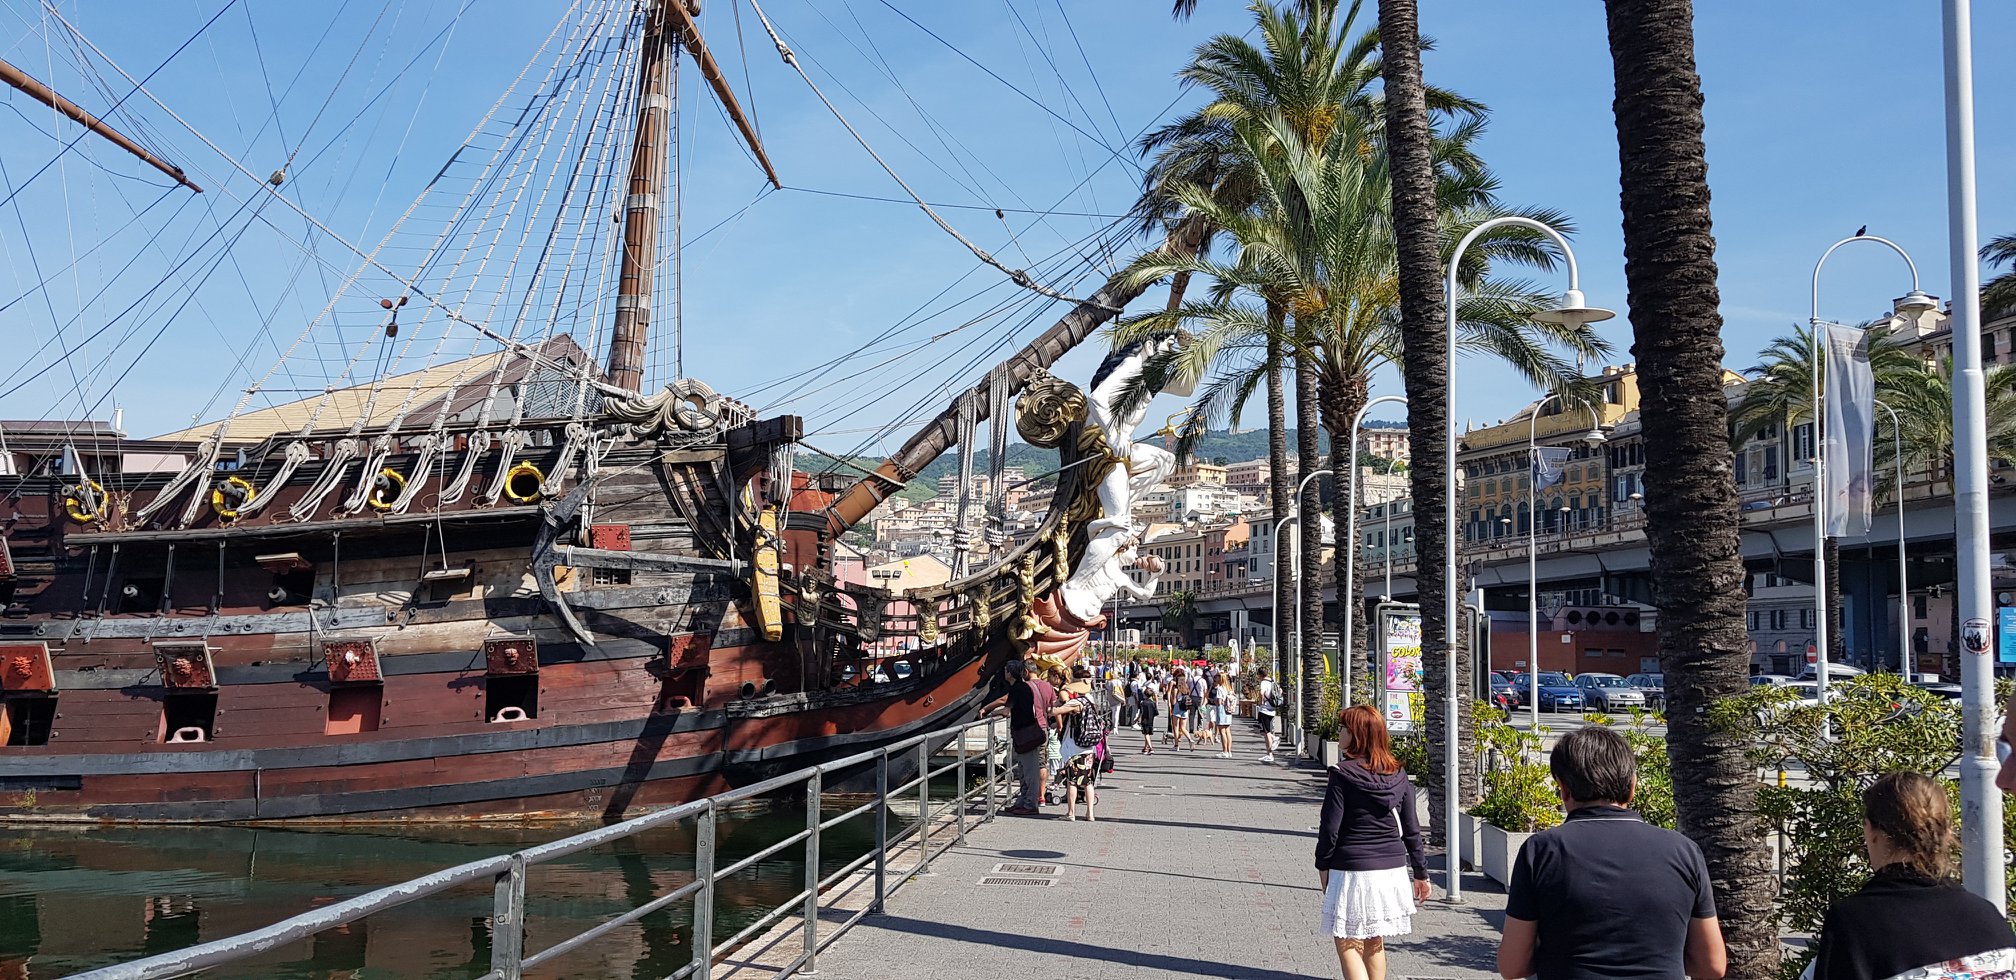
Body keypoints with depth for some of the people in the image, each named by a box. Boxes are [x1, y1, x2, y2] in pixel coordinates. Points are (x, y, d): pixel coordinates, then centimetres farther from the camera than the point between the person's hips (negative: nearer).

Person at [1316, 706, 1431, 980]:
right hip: (1392, 871, 6)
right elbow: (1411, 829, 8)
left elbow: (1330, 827, -10)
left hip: (1353, 872, -6)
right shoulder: (1397, 775, 4)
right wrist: (1421, 873, 16)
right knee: (1375, 943, 19)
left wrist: (1323, 865, 3)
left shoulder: (1343, 774, -12)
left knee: (1348, 945, 0)